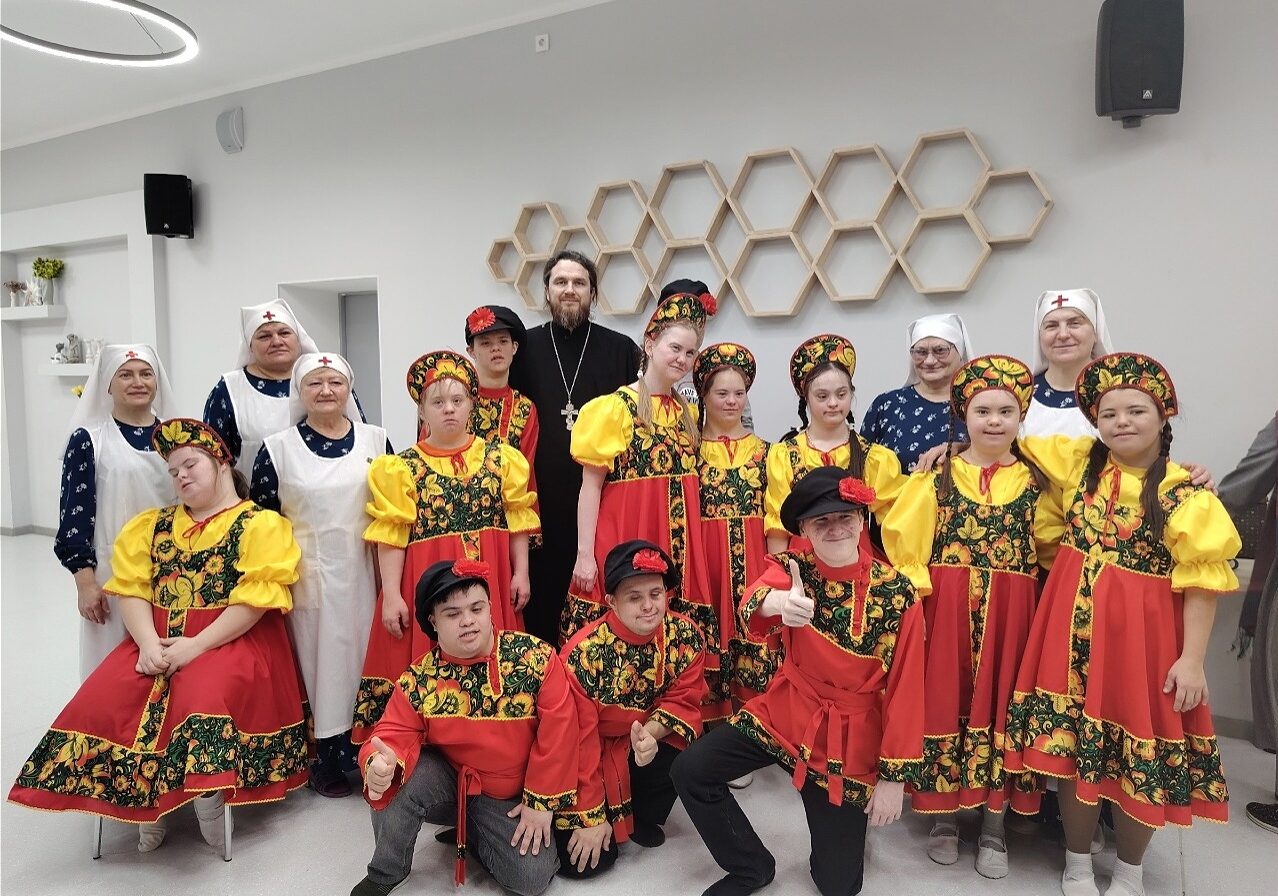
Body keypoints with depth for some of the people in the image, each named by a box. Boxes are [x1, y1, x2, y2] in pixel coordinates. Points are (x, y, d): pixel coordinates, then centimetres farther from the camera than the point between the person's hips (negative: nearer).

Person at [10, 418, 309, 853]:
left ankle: (207, 792, -11)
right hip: (157, 640, 6)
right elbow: (130, 588, 6)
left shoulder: (260, 524, -1)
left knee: (203, 702, -34)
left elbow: (255, 599, -11)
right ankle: (145, 800, -1)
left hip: (231, 641, -5)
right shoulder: (154, 524, 18)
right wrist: (149, 643, -12)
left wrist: (196, 646, -18)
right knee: (101, 701, -18)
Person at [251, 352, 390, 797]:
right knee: (317, 657, 5)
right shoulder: (277, 448, -1)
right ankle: (325, 758, 20)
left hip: (364, 573, 2)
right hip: (309, 576, -1)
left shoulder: (375, 440, 4)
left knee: (363, 655, 8)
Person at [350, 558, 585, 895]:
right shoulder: (418, 679, -13)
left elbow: (557, 733, -14)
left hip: (512, 799, 0)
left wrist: (541, 802, -10)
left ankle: (470, 834, 14)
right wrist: (380, 765, -40)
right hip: (446, 785, 0)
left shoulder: (536, 659, -19)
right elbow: (394, 735, -15)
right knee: (398, 775, -29)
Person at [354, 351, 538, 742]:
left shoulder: (501, 458, 5)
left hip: (490, 581, 2)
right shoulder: (402, 467, -1)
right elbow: (391, 535, -4)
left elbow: (518, 520, 7)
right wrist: (391, 594, -8)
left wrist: (521, 573, 3)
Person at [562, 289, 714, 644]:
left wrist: (690, 549, 14)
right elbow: (590, 486, -7)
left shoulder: (687, 413, 12)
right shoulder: (616, 408, -6)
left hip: (676, 547, 5)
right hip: (624, 540, -5)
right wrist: (585, 555, -12)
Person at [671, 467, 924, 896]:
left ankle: (843, 823, 40)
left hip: (850, 737, -2)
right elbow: (753, 598, -36)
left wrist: (895, 775, -11)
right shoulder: (791, 568, -11)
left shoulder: (898, 594, -15)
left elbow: (905, 690, -11)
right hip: (784, 714, 2)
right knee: (690, 771, -13)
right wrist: (775, 602, -60)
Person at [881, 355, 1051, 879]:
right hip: (946, 610, -1)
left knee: (1001, 705, 7)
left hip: (1011, 614, 1)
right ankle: (944, 818, 25)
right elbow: (902, 539, -2)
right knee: (945, 703, 6)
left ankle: (993, 829, 25)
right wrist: (917, 587, -10)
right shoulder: (937, 477, 2)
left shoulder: (1037, 482, 6)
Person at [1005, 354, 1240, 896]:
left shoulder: (1183, 492, -10)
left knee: (1139, 755, 8)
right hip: (1074, 627, 3)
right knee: (1072, 743, 9)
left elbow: (1203, 579, -10)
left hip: (1143, 632, -3)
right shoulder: (1079, 462, 2)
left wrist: (1192, 658, -13)